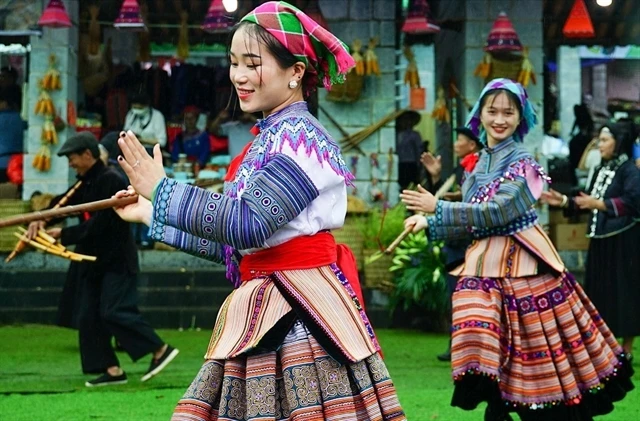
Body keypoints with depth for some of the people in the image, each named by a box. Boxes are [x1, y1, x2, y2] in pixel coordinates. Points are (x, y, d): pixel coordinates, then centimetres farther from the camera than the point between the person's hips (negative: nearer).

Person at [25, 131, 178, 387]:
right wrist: (40, 220, -7)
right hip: (93, 260, 10)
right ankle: (111, 369, 7)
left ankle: (161, 349, -9)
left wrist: (63, 234, -17)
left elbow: (98, 224, -21)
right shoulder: (85, 183, 13)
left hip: (117, 260, -10)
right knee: (88, 316, 5)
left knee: (114, 311, -16)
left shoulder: (110, 181, -16)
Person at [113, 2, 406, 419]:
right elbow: (234, 244, 20)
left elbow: (248, 224, -23)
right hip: (264, 313, 9)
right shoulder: (271, 138, 17)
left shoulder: (299, 136, -12)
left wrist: (163, 190, -16)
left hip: (298, 315, -9)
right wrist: (151, 215, 26)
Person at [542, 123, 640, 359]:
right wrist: (564, 202, 4)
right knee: (599, 292, 11)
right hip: (601, 239, 8)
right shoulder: (601, 170, 14)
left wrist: (600, 204, -26)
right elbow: (588, 202, 16)